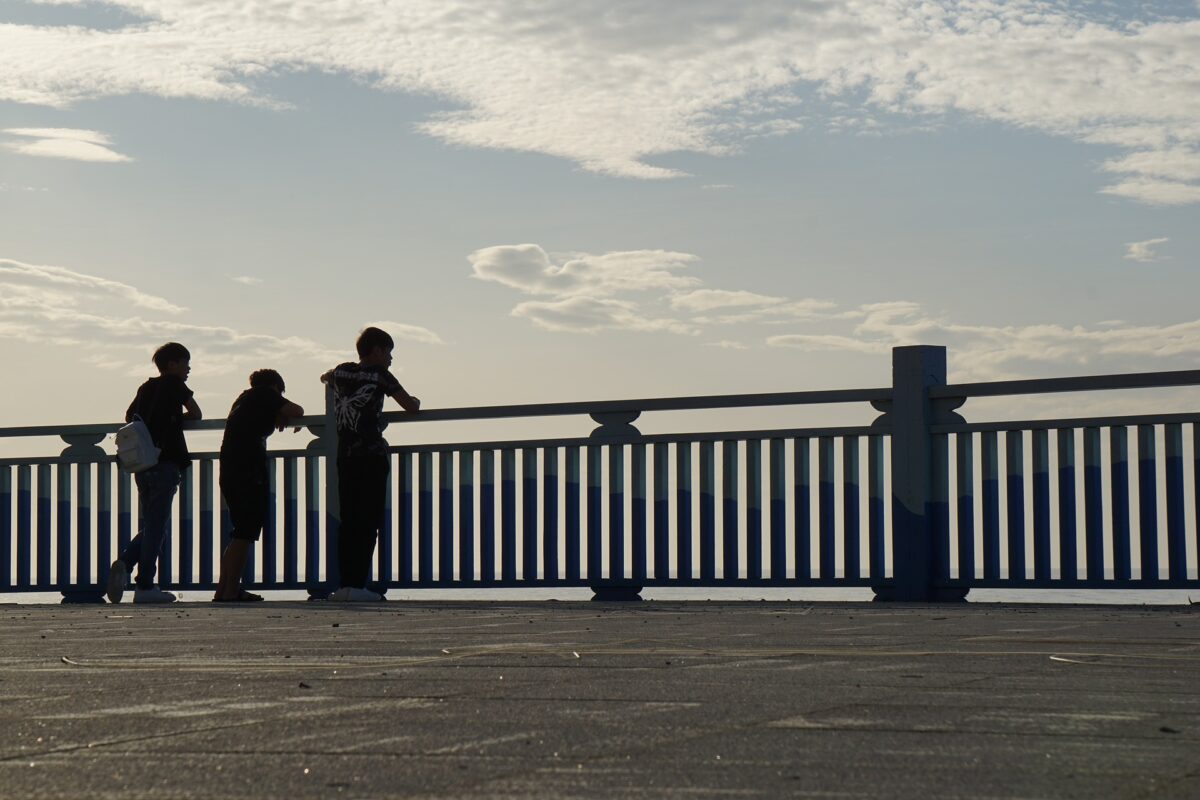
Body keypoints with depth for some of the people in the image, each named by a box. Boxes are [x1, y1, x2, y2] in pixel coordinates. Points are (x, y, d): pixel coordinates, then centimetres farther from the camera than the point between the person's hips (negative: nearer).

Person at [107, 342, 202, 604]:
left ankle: (124, 562, -10)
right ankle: (145, 586, -6)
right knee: (157, 526, -5)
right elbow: (196, 414, 6)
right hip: (165, 462, -7)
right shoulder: (175, 384, 0)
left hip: (141, 464, 7)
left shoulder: (146, 387, 17)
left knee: (149, 525, 14)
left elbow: (129, 417, 23)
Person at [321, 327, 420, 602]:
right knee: (368, 523, -6)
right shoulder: (379, 375, -2)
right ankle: (357, 585, -12)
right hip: (372, 457, -6)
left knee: (348, 522, 8)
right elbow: (410, 407, 1)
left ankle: (346, 584, 4)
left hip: (344, 457, 6)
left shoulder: (341, 371, 14)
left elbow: (325, 378, 38)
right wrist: (415, 401, 23)